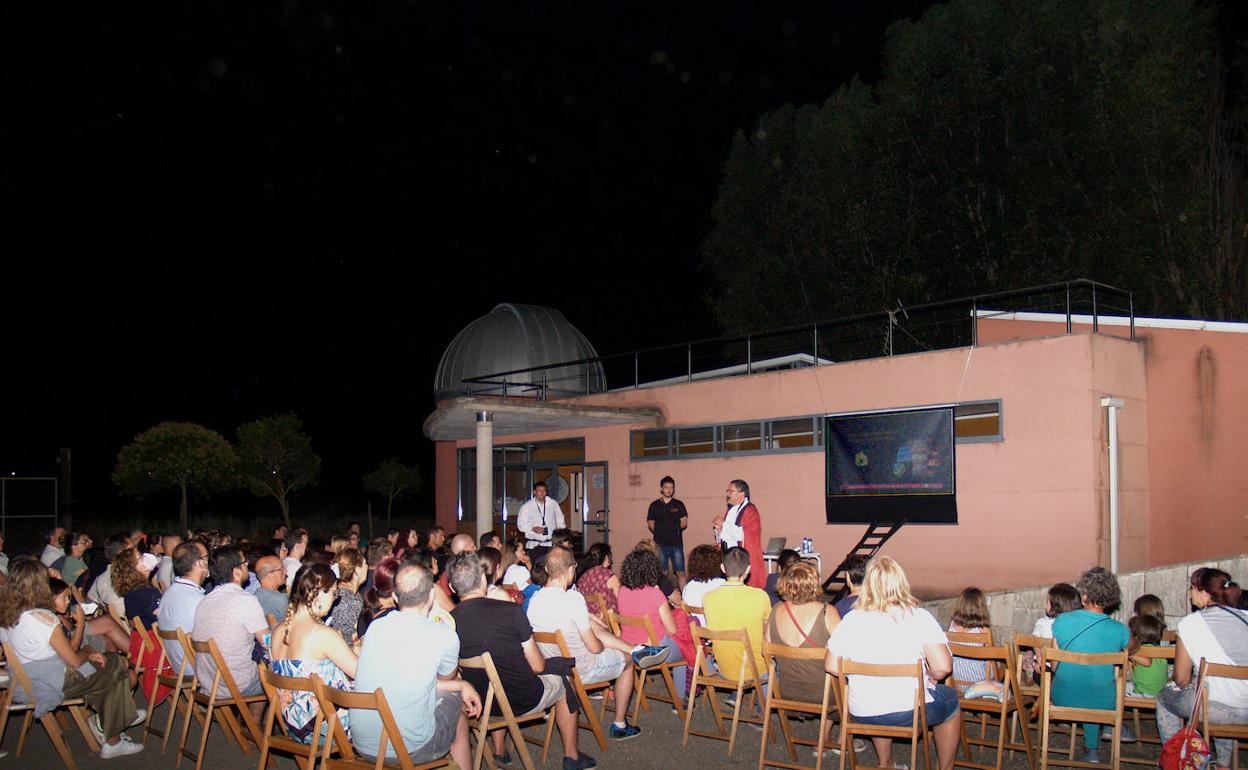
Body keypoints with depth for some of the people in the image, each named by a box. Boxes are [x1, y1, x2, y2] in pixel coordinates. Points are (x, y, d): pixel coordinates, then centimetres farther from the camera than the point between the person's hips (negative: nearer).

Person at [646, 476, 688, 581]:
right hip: (660, 544, 0)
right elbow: (650, 523, 14)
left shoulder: (679, 505, 10)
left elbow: (684, 522, 9)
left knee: (680, 572, -4)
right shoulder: (654, 505, 10)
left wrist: (678, 528, -11)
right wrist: (658, 532, -3)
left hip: (676, 543, 0)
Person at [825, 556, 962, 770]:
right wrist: (929, 678, 3)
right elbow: (943, 667, -19)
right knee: (951, 700, 29)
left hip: (861, 713, 3)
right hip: (909, 710, -3)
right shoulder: (919, 618, -13)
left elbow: (832, 666, -4)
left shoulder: (851, 620, -8)